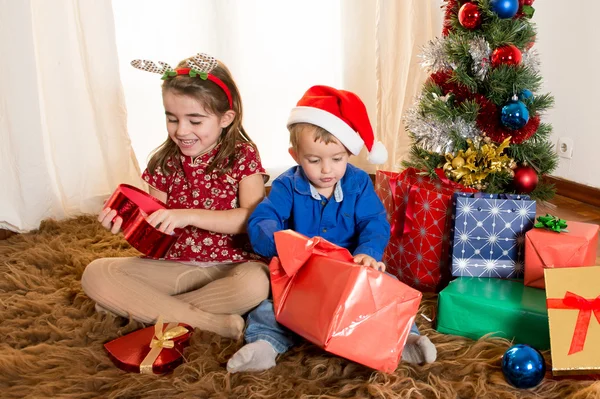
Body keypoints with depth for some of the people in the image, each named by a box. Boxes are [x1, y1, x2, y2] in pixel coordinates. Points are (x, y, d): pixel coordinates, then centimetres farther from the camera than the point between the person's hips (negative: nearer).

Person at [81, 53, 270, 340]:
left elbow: (252, 219, -18)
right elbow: (156, 231, 6)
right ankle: (212, 322, -23)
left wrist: (188, 215, -26)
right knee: (95, 274, -15)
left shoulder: (243, 156, -5)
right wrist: (127, 223, -16)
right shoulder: (164, 163, 5)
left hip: (232, 266, -3)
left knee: (255, 283, -38)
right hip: (175, 265, 4)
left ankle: (146, 309, -20)